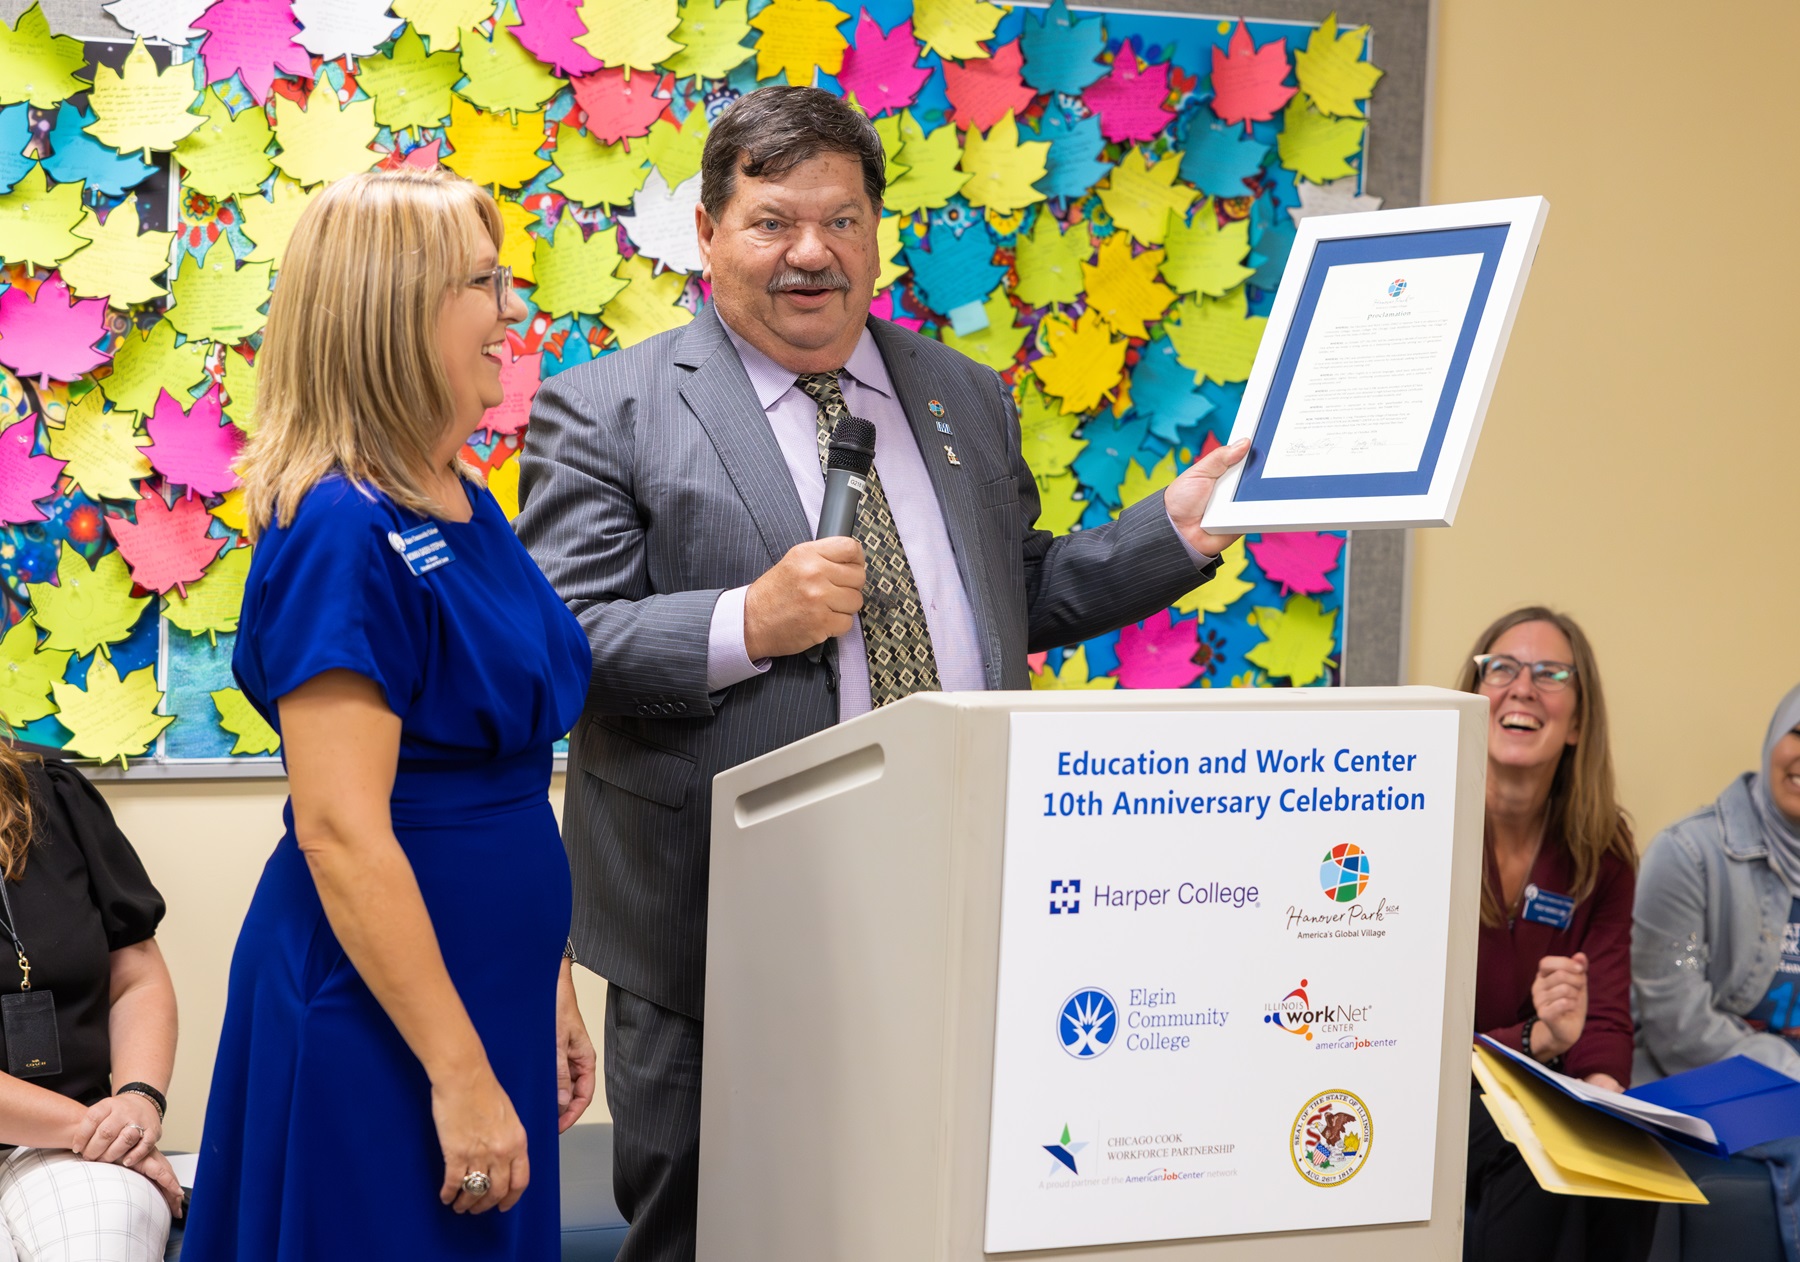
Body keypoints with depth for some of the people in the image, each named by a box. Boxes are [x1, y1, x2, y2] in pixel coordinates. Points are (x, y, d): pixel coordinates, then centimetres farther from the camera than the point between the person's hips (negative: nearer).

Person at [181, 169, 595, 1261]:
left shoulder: (467, 508, 10)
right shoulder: (342, 531, -18)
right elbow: (340, 832, -23)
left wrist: (548, 984, 18)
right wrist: (461, 1072, -22)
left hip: (489, 995, 9)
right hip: (381, 1015, -9)